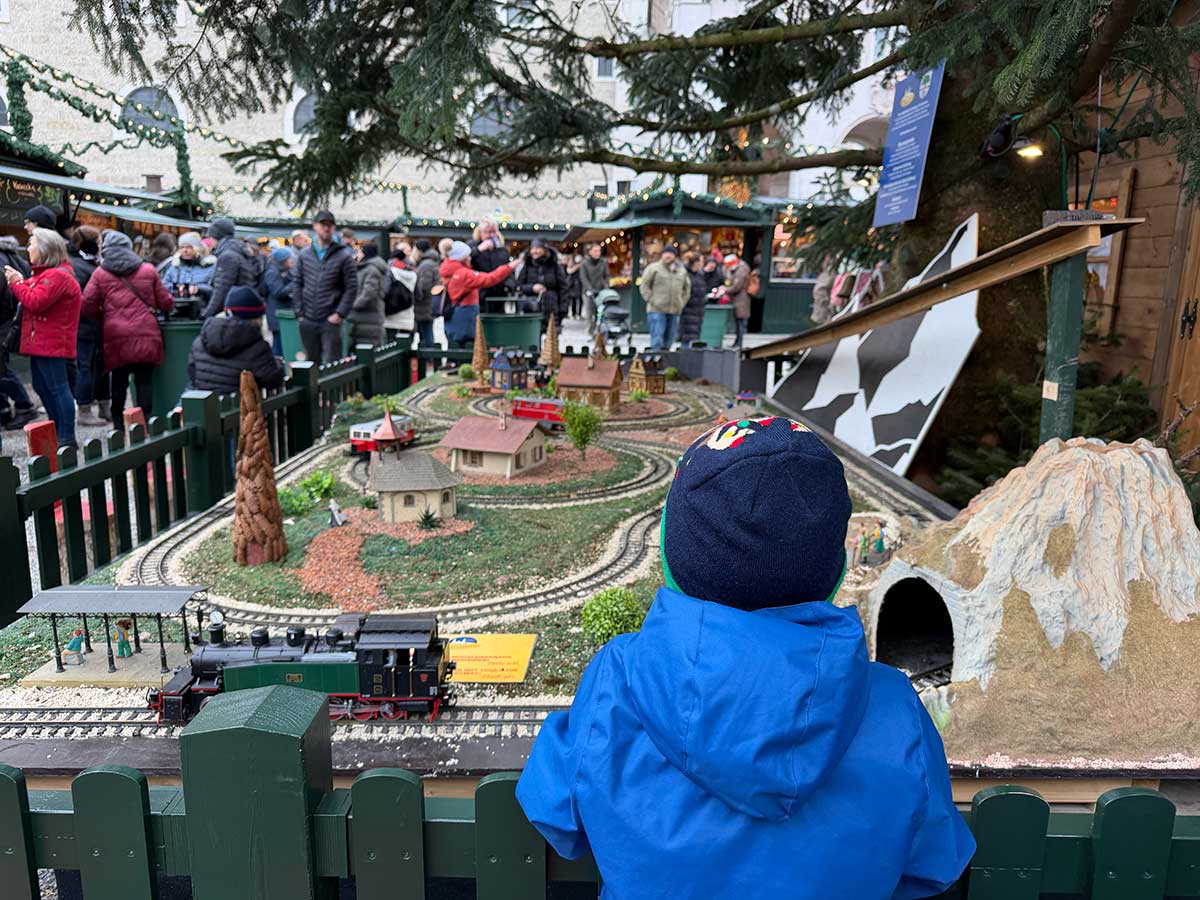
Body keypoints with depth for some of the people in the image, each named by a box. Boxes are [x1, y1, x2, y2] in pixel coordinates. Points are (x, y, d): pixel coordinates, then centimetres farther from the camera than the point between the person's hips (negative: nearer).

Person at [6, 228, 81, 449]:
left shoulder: (57, 275, -16)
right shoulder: (46, 273, 20)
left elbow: (36, 302, -21)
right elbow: (32, 299, 20)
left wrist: (17, 283, -9)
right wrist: (19, 282, 6)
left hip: (51, 343, -11)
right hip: (41, 341, 11)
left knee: (57, 388, -8)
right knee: (43, 388, 16)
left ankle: (66, 437, -4)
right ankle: (57, 431, 25)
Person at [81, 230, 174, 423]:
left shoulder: (100, 274, 5)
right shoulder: (148, 271, 7)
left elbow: (88, 305, -1)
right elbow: (166, 302, 7)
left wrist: (102, 317, 18)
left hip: (116, 337, 1)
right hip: (146, 336, -1)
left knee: (119, 382, 12)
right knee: (144, 381, 1)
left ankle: (118, 423, 19)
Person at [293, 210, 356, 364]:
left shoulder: (344, 255, -2)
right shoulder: (304, 254, 9)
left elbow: (352, 287, -5)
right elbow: (297, 284, 11)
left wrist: (340, 313, -12)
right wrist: (299, 312, 2)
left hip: (331, 320, -4)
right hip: (307, 320, 4)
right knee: (311, 361, 14)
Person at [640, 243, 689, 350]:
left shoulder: (682, 270, 15)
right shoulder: (654, 268, 1)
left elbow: (687, 288, 24)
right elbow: (644, 286, 0)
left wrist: (682, 302, 12)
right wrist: (651, 300, -9)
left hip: (675, 310, 5)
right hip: (657, 310, -5)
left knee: (670, 338, 9)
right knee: (657, 338, -11)